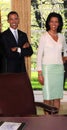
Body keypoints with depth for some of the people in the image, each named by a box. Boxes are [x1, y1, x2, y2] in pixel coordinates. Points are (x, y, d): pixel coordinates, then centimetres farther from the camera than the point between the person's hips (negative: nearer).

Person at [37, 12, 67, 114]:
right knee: (48, 97, -3)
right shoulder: (44, 36, -4)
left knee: (58, 96, 7)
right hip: (47, 68, -5)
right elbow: (39, 55, -6)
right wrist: (39, 73, -12)